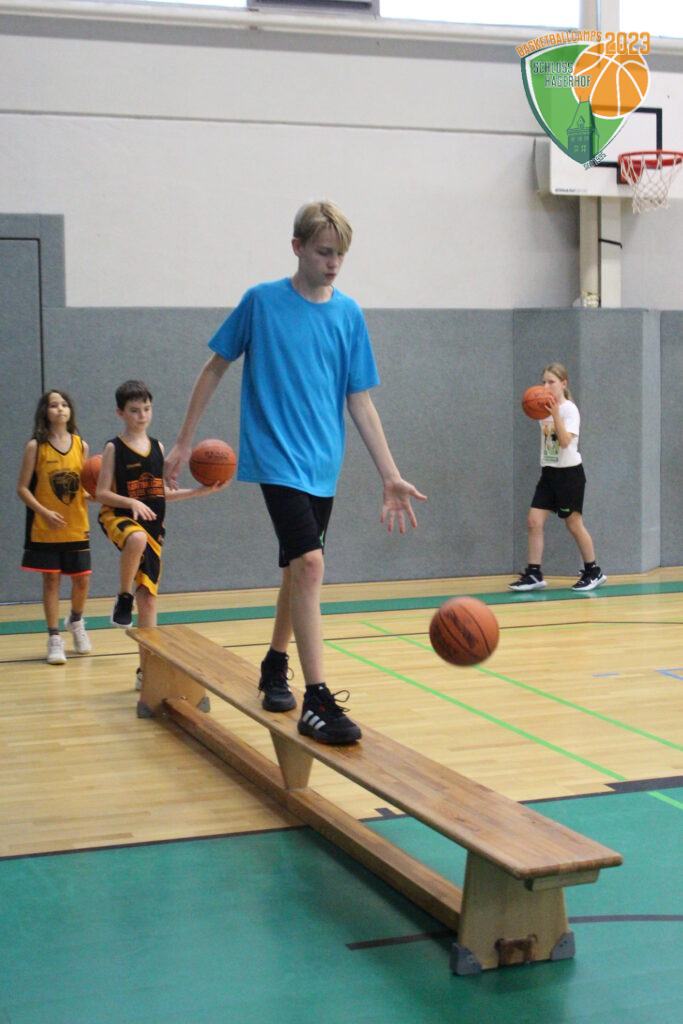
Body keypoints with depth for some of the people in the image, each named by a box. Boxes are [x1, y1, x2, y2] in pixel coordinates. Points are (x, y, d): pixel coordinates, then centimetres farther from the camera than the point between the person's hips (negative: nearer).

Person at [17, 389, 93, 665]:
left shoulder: (80, 445, 4)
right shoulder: (36, 447, -5)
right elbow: (22, 488, -6)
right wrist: (44, 512, -18)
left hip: (77, 527, 3)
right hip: (45, 529, -3)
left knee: (82, 580, 5)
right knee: (51, 580, 2)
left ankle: (76, 621, 34)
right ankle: (54, 638, 11)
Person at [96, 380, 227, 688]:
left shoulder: (157, 447, 10)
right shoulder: (114, 448, -4)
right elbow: (101, 493, -7)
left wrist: (203, 490, 9)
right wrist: (131, 503, -23)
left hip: (153, 526, 5)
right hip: (118, 517, -5)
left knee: (148, 596, 3)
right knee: (137, 539, -42)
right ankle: (124, 598, -17)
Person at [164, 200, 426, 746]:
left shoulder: (348, 314, 4)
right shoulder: (261, 302, -5)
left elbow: (360, 401, 6)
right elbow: (216, 367, 5)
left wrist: (391, 476, 2)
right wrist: (185, 440, 5)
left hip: (323, 465, 5)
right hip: (277, 459, -5)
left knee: (299, 568, 17)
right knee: (309, 563, -20)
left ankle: (275, 666, 39)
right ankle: (317, 700, -19)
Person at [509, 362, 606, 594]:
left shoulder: (569, 409, -11)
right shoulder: (545, 409, 8)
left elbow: (565, 441, -26)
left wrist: (555, 414, -33)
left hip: (569, 472, -6)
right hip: (549, 472, 6)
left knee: (574, 524, 2)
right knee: (534, 522, -6)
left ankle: (593, 572, 17)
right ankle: (534, 574, -3)